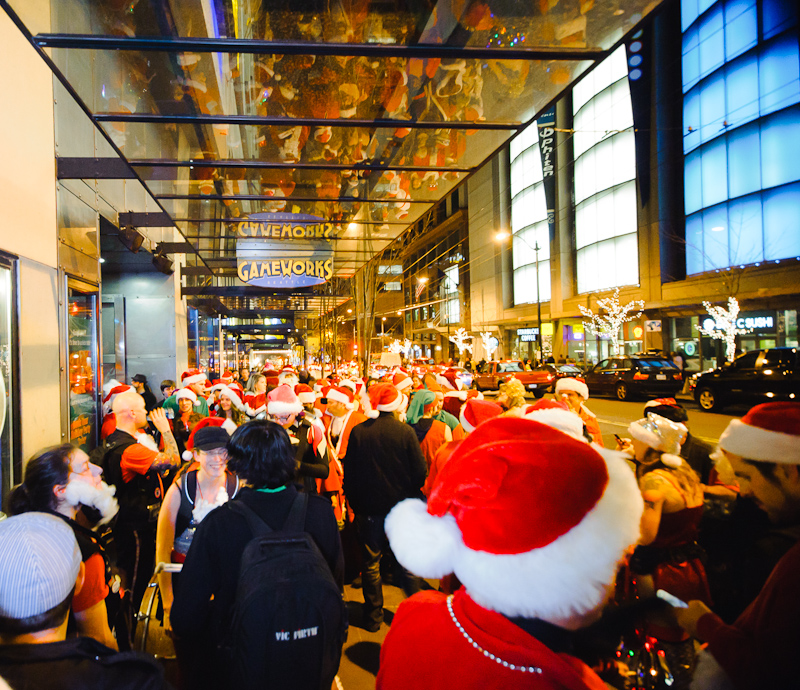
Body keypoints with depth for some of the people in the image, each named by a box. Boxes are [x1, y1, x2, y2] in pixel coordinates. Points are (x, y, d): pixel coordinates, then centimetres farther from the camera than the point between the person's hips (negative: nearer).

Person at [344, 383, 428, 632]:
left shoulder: (358, 432, -10)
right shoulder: (406, 431, -14)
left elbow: (349, 473, -3)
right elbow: (420, 471, -10)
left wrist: (354, 503, 11)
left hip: (369, 508, 1)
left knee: (371, 563, 14)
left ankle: (373, 617, 26)